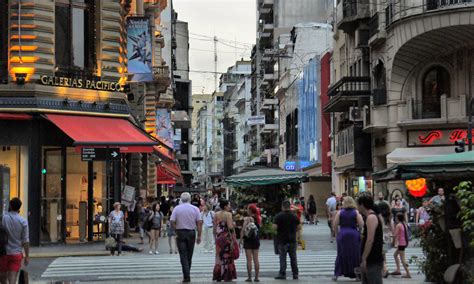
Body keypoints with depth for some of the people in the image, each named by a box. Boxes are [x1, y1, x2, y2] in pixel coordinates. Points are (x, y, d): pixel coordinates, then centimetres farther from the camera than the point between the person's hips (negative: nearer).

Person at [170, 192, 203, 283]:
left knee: (183, 256, -1)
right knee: (189, 255, 14)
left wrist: (176, 231, 5)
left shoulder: (176, 208, -3)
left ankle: (186, 276, -10)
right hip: (191, 233, 1)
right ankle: (187, 274, 22)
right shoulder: (195, 209, -2)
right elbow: (199, 222, -6)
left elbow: (172, 222, -8)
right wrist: (199, 235, -2)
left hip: (180, 233, -1)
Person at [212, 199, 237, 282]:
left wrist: (215, 238, 14)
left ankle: (218, 276, 12)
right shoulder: (228, 214, -11)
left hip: (218, 237, 5)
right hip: (227, 237, -5)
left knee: (219, 256, 11)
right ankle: (227, 277, 3)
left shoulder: (216, 215, 6)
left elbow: (214, 228, 8)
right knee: (227, 256, 2)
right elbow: (230, 227, -20)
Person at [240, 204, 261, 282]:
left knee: (249, 260, -2)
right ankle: (256, 277, 9)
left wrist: (241, 239, -11)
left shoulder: (247, 219, -12)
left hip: (248, 240, -5)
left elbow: (243, 230, -16)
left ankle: (249, 277, -3)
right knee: (256, 259, 8)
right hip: (256, 240, 5)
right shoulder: (258, 218, 3)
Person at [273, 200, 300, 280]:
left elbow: (275, 227, -14)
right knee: (293, 258, 8)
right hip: (292, 240, 3)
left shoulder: (279, 216, -9)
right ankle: (295, 274, 10)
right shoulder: (294, 216, 3)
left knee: (283, 258, 0)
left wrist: (280, 229, 7)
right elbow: (299, 226, 5)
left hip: (282, 240, -3)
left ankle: (282, 274, 0)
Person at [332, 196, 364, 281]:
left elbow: (335, 224, -2)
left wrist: (337, 234, 11)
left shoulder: (340, 212, 0)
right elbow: (361, 225, -9)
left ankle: (336, 274, 6)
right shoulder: (356, 212, -3)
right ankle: (356, 274, 11)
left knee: (341, 255, 8)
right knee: (355, 255, 8)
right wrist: (359, 232, 10)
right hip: (354, 235, -1)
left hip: (342, 234, 1)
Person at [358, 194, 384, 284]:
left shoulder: (371, 217, -16)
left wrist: (364, 259, -22)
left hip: (373, 262, -10)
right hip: (370, 260, 10)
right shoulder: (373, 217, 16)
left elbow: (370, 240, -23)